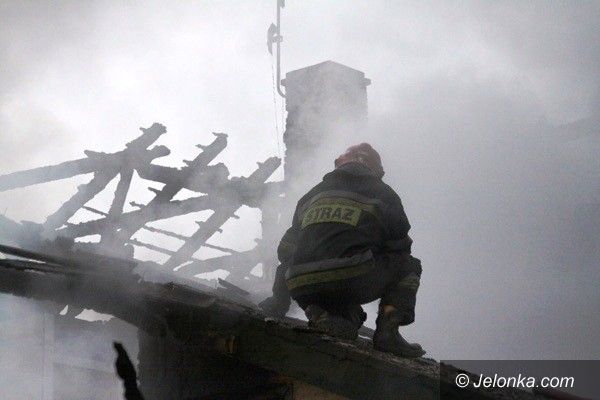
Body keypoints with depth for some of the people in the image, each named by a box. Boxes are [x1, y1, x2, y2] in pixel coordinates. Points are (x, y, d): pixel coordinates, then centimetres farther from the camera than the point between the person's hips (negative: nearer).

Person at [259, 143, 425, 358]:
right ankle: (388, 330, -1)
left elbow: (285, 252, 28)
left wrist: (278, 300, 38)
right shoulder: (383, 194, 17)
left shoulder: (312, 194, 28)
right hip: (354, 283, -3)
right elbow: (399, 246, 18)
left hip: (304, 292, 4)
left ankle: (321, 314, 1)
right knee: (409, 265, 19)